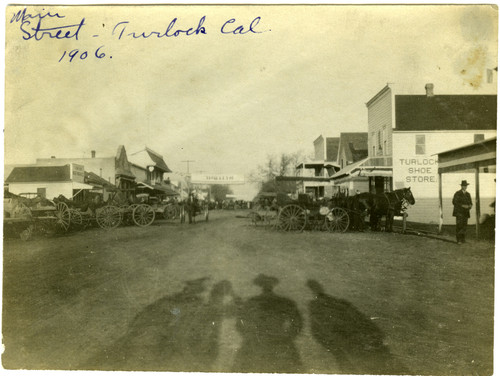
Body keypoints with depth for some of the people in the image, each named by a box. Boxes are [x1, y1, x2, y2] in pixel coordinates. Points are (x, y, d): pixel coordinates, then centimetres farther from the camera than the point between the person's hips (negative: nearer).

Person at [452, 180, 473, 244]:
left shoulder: (468, 194, 14)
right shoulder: (457, 193, -4)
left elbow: (470, 203, 16)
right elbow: (454, 202, -9)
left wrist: (469, 206, -8)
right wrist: (462, 205, -19)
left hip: (465, 212, 5)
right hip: (459, 212, -5)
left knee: (464, 226, 4)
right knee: (459, 225, -12)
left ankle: (462, 239, 14)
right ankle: (458, 240, -11)